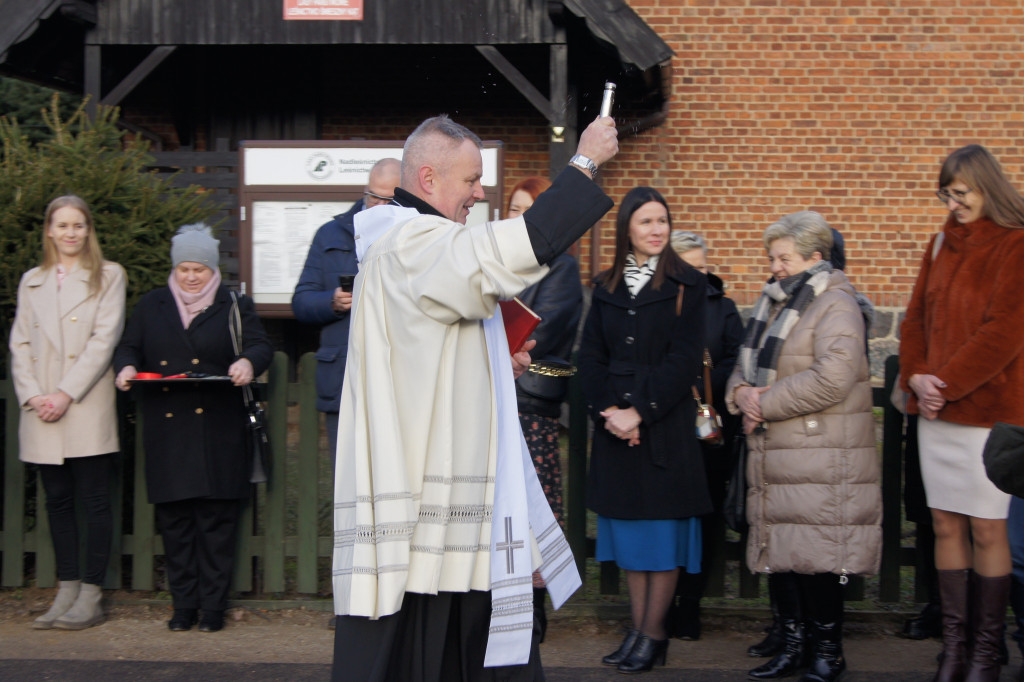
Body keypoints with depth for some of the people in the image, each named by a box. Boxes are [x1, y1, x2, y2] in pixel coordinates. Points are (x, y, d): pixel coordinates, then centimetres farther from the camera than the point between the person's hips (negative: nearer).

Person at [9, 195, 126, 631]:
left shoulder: (108, 276, 5)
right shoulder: (32, 281, 17)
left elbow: (104, 340, -5)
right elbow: (20, 344, 11)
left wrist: (66, 394, -13)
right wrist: (32, 395, -5)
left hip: (87, 410, -4)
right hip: (42, 414, 4)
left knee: (94, 500, -4)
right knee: (57, 501, 6)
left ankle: (90, 596, 0)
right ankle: (67, 591, 12)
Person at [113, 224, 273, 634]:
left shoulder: (234, 307, 9)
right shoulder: (152, 307, 16)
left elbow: (260, 346, 1)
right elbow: (128, 348, 18)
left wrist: (248, 362, -22)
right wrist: (127, 367, -6)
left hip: (218, 434, -2)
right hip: (167, 433, 3)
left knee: (216, 519, -3)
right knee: (174, 520, 3)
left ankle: (213, 604, 6)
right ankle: (183, 603, 12)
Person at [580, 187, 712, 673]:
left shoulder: (687, 285, -1)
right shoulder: (606, 287, 11)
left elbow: (685, 359, -9)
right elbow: (590, 355, 6)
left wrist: (640, 412, -15)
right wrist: (607, 410, -10)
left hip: (665, 425, -4)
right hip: (614, 427, 4)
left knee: (661, 528, -1)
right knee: (626, 526, 6)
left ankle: (653, 635, 4)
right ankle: (637, 629, 13)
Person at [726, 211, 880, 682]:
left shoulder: (836, 306, -8)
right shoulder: (774, 303, 18)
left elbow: (832, 378, -21)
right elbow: (746, 364, 22)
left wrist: (766, 404, -14)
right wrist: (741, 392, -2)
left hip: (822, 457, -8)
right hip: (775, 453, 8)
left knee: (818, 557, -6)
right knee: (783, 552, 10)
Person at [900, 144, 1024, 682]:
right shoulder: (942, 244, 14)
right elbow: (915, 319, 15)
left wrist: (947, 384, -14)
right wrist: (916, 376, -2)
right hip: (935, 409, 6)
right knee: (945, 524, 7)